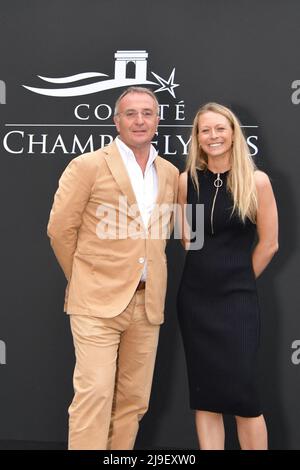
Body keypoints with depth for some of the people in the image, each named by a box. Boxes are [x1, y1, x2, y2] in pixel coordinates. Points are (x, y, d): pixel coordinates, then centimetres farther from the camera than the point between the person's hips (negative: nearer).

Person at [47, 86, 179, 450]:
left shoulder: (170, 174, 11)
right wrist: (84, 280, 6)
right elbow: (60, 229, -1)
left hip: (147, 302, 5)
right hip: (99, 300, -5)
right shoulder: (88, 166, -4)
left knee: (133, 399, 9)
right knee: (94, 394, -8)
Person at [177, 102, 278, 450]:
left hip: (237, 299, -3)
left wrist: (238, 278, 7)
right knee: (204, 393, 8)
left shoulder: (256, 181, -6)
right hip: (194, 297, 3)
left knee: (242, 393, -1)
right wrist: (209, 270, 4)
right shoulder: (187, 180, 2)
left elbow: (269, 243, -1)